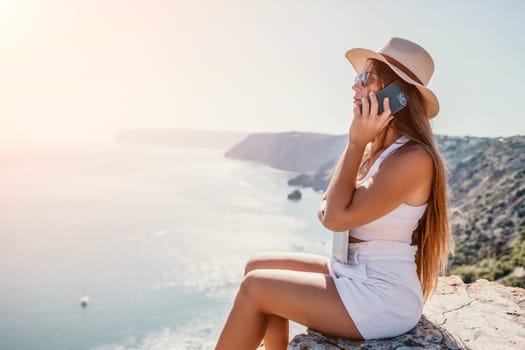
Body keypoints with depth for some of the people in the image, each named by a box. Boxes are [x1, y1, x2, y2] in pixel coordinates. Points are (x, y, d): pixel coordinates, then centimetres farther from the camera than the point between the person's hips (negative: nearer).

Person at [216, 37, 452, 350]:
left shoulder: (413, 158, -21)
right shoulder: (377, 148, 8)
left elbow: (337, 218, -21)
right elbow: (328, 211, 9)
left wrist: (355, 142, -19)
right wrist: (340, 186, -14)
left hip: (383, 300, -9)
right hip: (357, 275, 9)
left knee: (255, 287, -9)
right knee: (259, 267, 5)